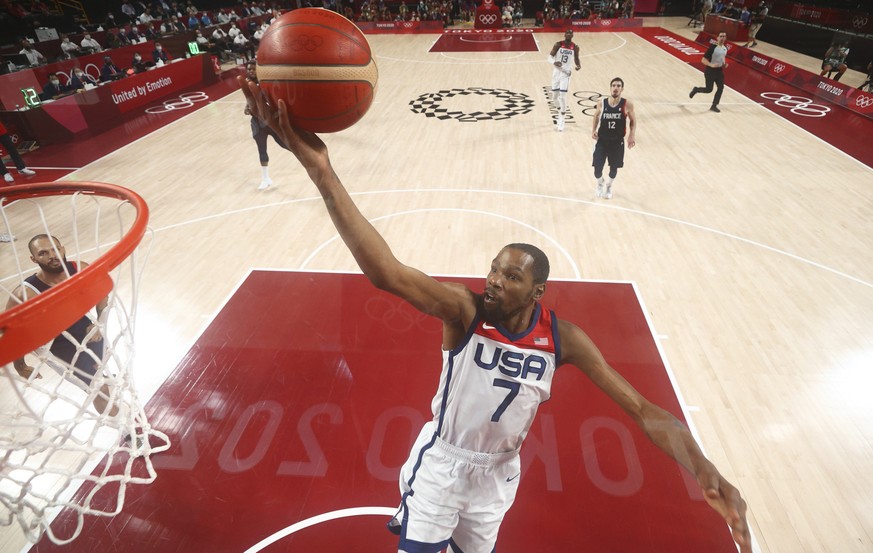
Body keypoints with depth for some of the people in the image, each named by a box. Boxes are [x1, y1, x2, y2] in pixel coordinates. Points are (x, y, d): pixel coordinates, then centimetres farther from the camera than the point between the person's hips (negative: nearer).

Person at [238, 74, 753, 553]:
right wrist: (321, 169, -59)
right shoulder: (465, 309, -29)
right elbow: (386, 271, -47)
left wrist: (703, 469, -33)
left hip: (498, 473, 3)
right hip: (441, 461, -3)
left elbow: (644, 409, -15)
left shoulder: (562, 337, -20)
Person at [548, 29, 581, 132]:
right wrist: (554, 62, -33)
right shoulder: (558, 44, -6)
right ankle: (560, 111, 39)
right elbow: (550, 57, -10)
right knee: (554, 97, 8)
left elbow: (576, 59, 11)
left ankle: (561, 119, 1)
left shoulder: (575, 47, -3)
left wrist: (579, 65, -12)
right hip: (556, 72, 1)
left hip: (566, 73, -1)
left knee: (562, 96, -12)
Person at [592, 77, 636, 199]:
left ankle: (609, 186, 45)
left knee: (614, 168, 14)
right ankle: (600, 183, 33)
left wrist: (632, 135, -9)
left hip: (617, 142, 0)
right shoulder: (602, 104, -8)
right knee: (597, 170, -3)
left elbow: (633, 120, 4)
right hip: (602, 140, 0)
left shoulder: (627, 105, -11)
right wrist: (594, 130, -2)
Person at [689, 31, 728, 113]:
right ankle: (696, 89, 28)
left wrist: (724, 64, 3)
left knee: (721, 88, -1)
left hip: (719, 70, 7)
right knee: (709, 89, -2)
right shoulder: (713, 47, -17)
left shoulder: (725, 48, 6)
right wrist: (711, 65, -32)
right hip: (710, 71, -7)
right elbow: (703, 60, -19)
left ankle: (714, 106, 9)